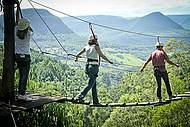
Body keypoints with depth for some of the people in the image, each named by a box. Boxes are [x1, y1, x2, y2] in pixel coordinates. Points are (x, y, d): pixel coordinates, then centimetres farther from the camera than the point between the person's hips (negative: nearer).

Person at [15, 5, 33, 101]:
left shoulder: (16, 32, -3)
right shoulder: (28, 34, -12)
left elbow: (17, 19, 6)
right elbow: (31, 30, 13)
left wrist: (18, 7, 12)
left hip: (17, 56, 5)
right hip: (25, 57, -5)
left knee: (21, 75, 13)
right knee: (25, 76, -4)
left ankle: (21, 93, 16)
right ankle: (22, 94, -6)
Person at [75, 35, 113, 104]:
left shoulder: (86, 47, 8)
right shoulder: (96, 46, -6)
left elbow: (77, 55, 12)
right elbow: (102, 55, -8)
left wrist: (76, 59, 33)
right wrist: (109, 61, 4)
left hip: (88, 66, 7)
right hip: (94, 67, -7)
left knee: (94, 84, 13)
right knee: (90, 84, -7)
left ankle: (95, 101, 16)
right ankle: (80, 96, -19)